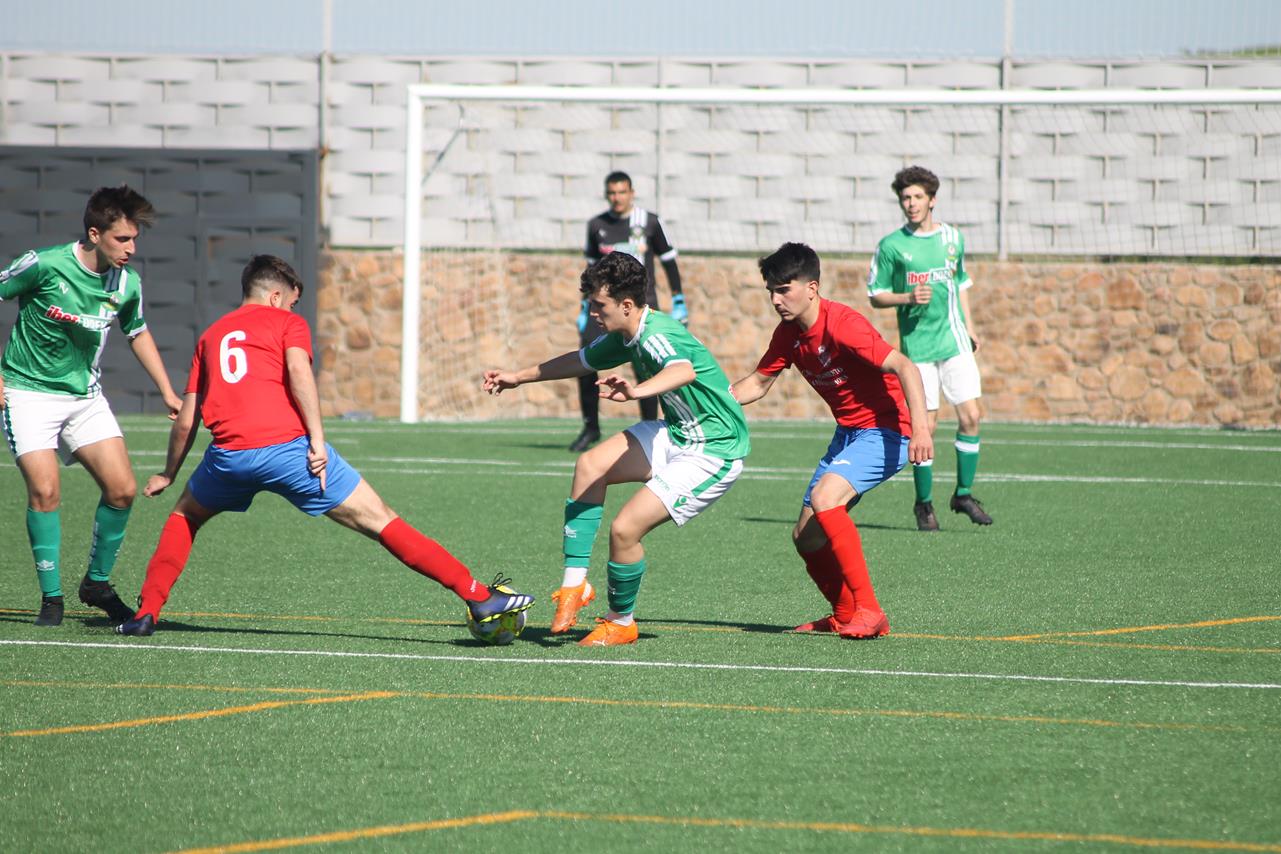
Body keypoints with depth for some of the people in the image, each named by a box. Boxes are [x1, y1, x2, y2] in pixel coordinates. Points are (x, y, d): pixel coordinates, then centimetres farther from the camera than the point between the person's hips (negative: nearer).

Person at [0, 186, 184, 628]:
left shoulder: (127, 283, -3)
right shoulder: (45, 265, -19)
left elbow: (137, 333, 17)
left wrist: (168, 393, 16)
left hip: (84, 396, 5)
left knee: (123, 490, -6)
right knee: (45, 491, -18)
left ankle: (97, 582, 14)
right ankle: (51, 597, -4)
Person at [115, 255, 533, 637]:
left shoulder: (211, 335, 26)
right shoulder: (287, 322, 15)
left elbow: (186, 419, 25)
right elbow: (298, 371, -6)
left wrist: (168, 474, 36)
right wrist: (317, 440, -10)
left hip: (229, 454, 3)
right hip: (288, 445, -3)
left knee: (184, 517, 33)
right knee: (380, 522, 0)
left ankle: (145, 614, 20)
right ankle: (478, 597, -5)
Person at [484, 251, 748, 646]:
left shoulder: (656, 335, -26)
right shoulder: (627, 336, 4)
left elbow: (683, 370, -50)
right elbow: (583, 360, 24)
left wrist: (636, 391, -69)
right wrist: (519, 377, 31)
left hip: (714, 450, -10)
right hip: (679, 433, 10)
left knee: (625, 528, -15)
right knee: (590, 465, -3)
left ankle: (621, 623, 10)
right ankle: (574, 583, 0)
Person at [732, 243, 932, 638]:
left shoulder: (841, 324, -22)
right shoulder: (788, 333, 3)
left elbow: (904, 367, -29)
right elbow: (757, 383, 16)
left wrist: (920, 427, -42)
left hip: (885, 431, -9)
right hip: (848, 432, 9)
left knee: (824, 497, -30)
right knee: (805, 536, 5)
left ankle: (868, 610, -26)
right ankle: (846, 614, 26)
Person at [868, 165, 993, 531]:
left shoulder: (953, 238, 9)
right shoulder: (891, 245, -2)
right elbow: (876, 295, 2)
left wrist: (969, 327, 14)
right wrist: (908, 298, -16)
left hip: (955, 342, 3)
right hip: (917, 345, -3)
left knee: (970, 416, -5)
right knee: (926, 425, -3)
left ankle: (963, 494, 10)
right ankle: (924, 504, 11)